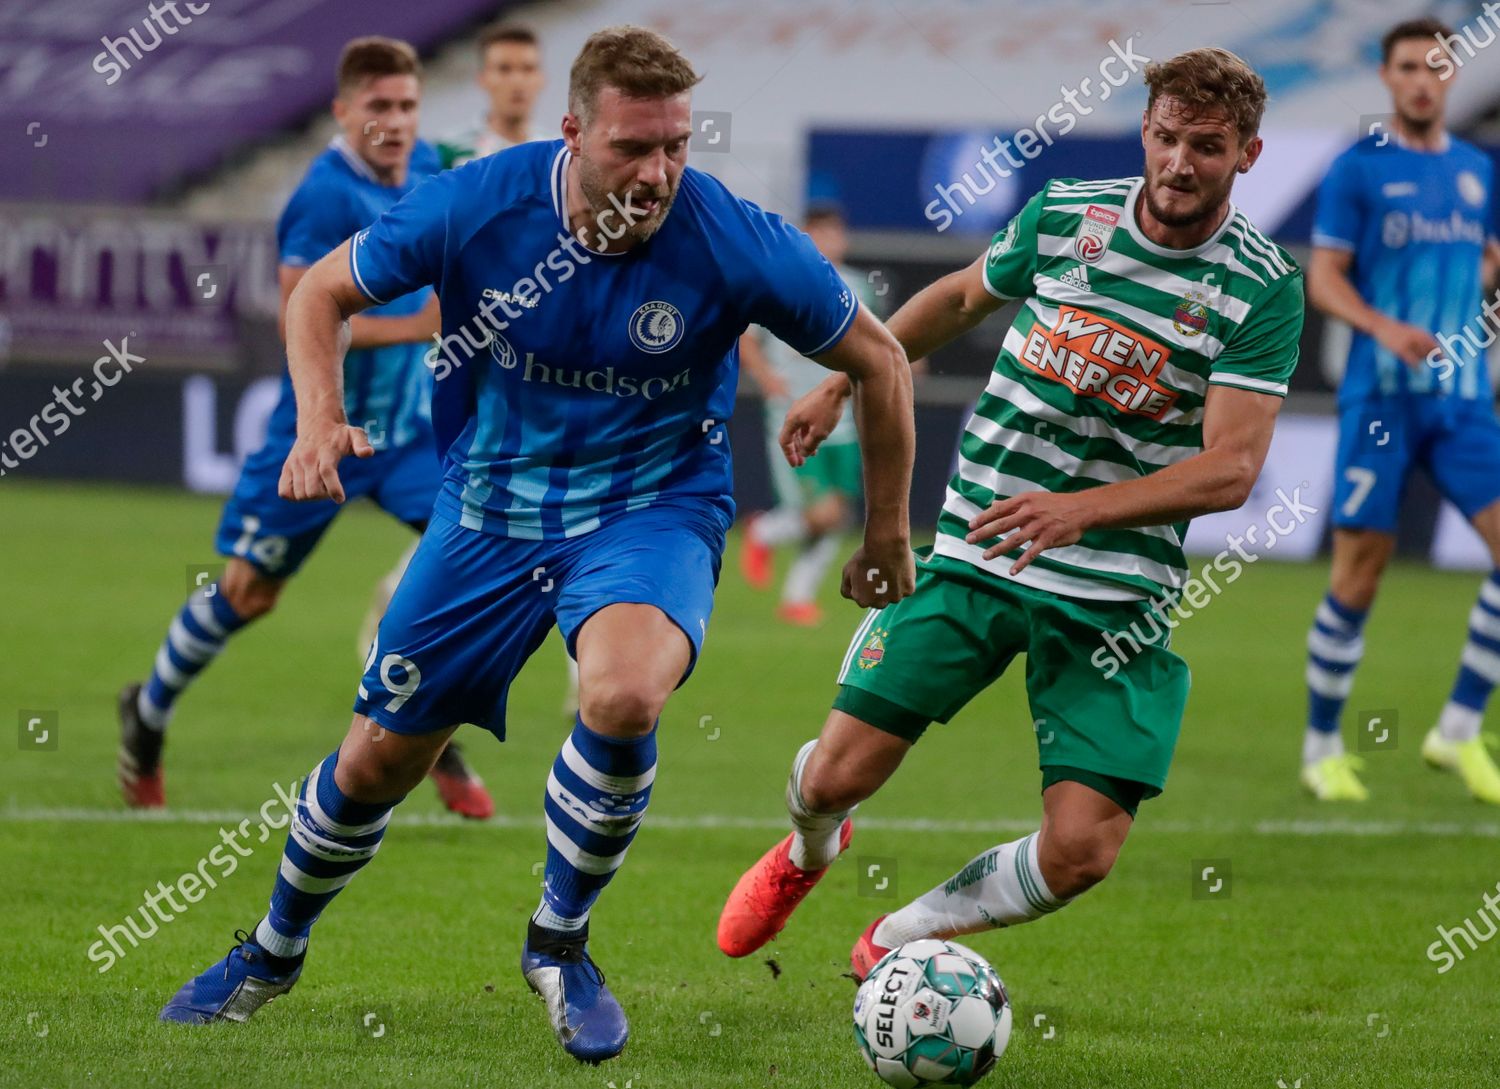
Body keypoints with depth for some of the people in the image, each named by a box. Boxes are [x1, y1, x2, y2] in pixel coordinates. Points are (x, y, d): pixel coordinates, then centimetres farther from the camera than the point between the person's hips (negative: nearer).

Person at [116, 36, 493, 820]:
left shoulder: (425, 167, -1)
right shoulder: (328, 196, -23)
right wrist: (412, 326, -33)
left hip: (408, 423, 5)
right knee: (245, 593, 8)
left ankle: (437, 738, 0)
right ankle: (149, 712, 35)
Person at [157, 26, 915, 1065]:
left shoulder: (735, 243, -23)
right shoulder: (479, 204, -20)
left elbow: (879, 361, -6)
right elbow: (323, 290, -3)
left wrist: (887, 534, 2)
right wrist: (320, 416, -21)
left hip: (651, 508, -2)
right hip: (493, 502, 2)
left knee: (623, 696, -34)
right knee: (377, 759, 8)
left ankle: (560, 943, -8)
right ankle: (274, 951, 40)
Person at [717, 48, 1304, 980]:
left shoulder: (1266, 288, -10)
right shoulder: (1063, 213, 0)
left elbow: (1231, 468, -18)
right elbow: (959, 299, 21)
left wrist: (1080, 509, -31)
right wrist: (841, 385, 26)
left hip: (1115, 598, -2)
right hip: (973, 554, 2)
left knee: (1083, 849, -13)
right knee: (836, 776, -4)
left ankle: (905, 936, 17)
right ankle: (811, 851, 36)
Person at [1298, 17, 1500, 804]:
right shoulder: (1358, 169, -2)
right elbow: (1322, 280, -6)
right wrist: (1385, 326, -22)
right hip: (1380, 398, -4)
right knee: (1359, 571, -3)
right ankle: (1322, 747, 13)